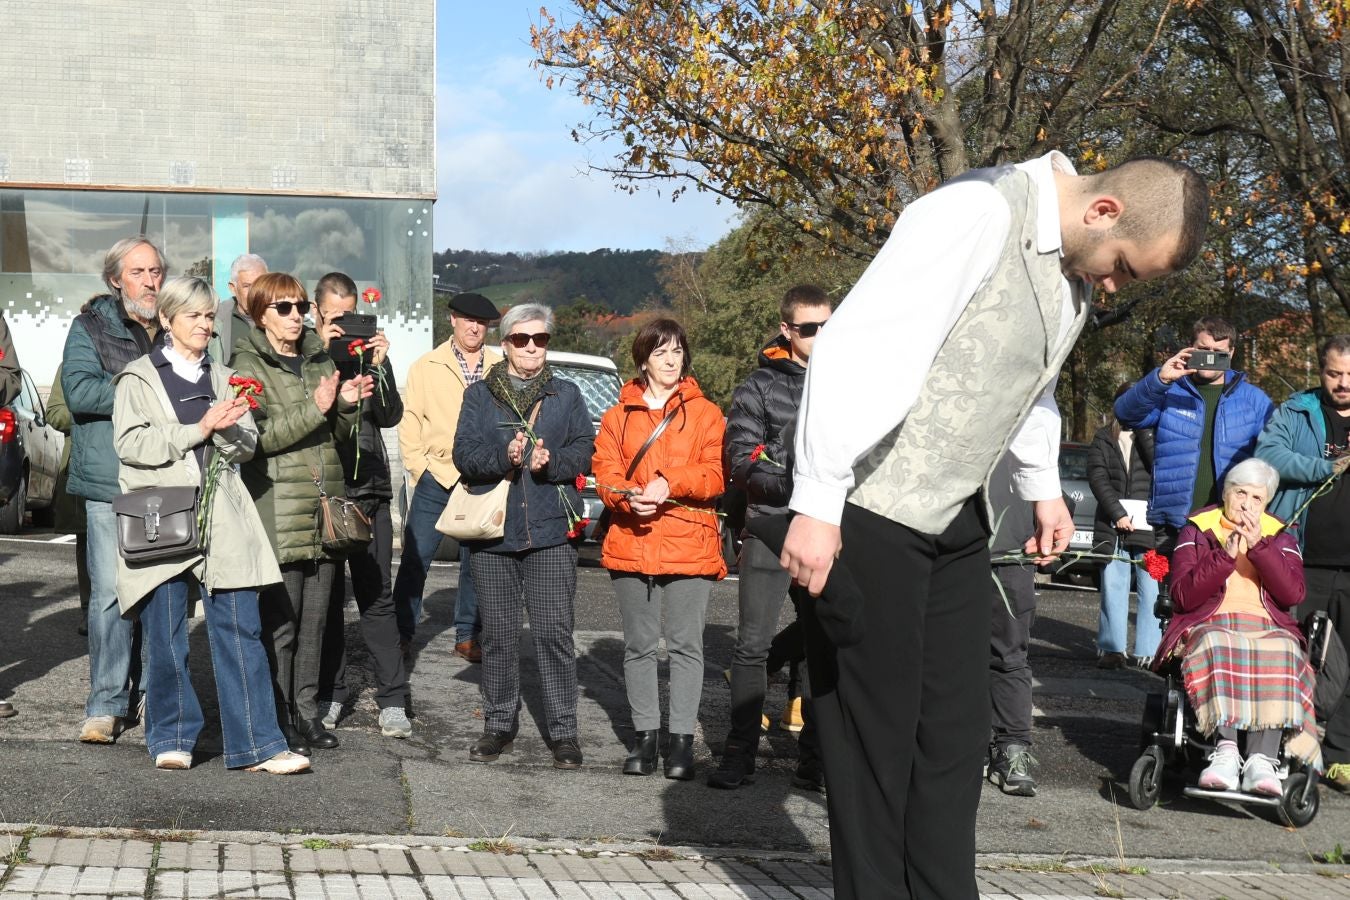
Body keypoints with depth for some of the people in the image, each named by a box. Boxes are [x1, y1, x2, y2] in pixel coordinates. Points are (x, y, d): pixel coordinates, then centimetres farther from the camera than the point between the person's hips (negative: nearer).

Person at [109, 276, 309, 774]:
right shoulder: (138, 378, 8)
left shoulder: (224, 379, 19)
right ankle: (172, 738, 15)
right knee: (165, 636, 1)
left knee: (240, 631, -3)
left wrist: (228, 429, -9)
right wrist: (199, 429, -9)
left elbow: (245, 447, 13)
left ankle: (256, 745, -3)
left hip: (222, 520, 3)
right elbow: (129, 443, -5)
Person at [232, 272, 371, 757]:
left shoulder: (319, 360, 15)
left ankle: (307, 711, 19)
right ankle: (280, 721, 3)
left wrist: (347, 404, 0)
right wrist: (314, 409, -19)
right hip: (277, 508, -6)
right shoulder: (249, 365, -3)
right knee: (280, 621, -4)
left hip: (323, 507, 6)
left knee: (314, 620, 10)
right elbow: (256, 438, -13)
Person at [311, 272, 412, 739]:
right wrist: (321, 355, -16)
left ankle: (392, 700, 2)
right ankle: (329, 695, 15)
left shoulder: (371, 352, 10)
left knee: (377, 596, 1)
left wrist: (377, 368, -11)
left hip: (369, 490, 2)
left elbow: (391, 416, 2)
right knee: (327, 596, 6)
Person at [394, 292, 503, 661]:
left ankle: (467, 637, 18)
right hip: (436, 478, -1)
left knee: (476, 562, 8)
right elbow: (410, 423, 4)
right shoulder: (426, 367, 6)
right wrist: (419, 468, -3)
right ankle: (400, 634, 7)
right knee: (415, 558, -3)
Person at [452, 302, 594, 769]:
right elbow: (464, 453, 0)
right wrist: (503, 458, -19)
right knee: (497, 633, 7)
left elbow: (583, 450, 3)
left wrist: (551, 463, -17)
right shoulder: (479, 394, 10)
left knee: (554, 632, -6)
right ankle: (499, 725, 18)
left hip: (550, 531, -1)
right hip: (492, 533, 1)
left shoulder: (565, 394, 11)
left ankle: (563, 731, 1)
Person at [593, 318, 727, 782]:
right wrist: (628, 498, -17)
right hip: (631, 543, 2)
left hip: (689, 544, -2)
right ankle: (644, 735, 16)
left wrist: (670, 484, -19)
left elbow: (715, 475, -3)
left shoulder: (706, 413, 6)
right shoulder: (618, 415, 12)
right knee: (639, 644, 7)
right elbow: (605, 472, 4)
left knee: (685, 644, -1)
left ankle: (682, 740, 5)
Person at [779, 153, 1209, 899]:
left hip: (955, 519, 8)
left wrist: (1043, 487, 27)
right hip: (867, 514, -8)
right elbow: (861, 347, -25)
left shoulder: (1077, 271, 8)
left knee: (955, 729, 9)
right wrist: (817, 503, -25)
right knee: (876, 731, 0)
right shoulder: (980, 213, -21)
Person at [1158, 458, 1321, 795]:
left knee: (1282, 653, -35)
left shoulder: (1280, 538, 21)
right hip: (1209, 627, -1)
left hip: (1267, 630, 1)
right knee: (1219, 649, -38)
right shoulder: (1197, 531, 17)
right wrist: (1225, 556, -9)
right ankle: (1225, 751, -48)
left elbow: (1293, 594, 1)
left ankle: (1261, 759, -45)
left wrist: (1258, 548, -8)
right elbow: (1182, 596, 1)